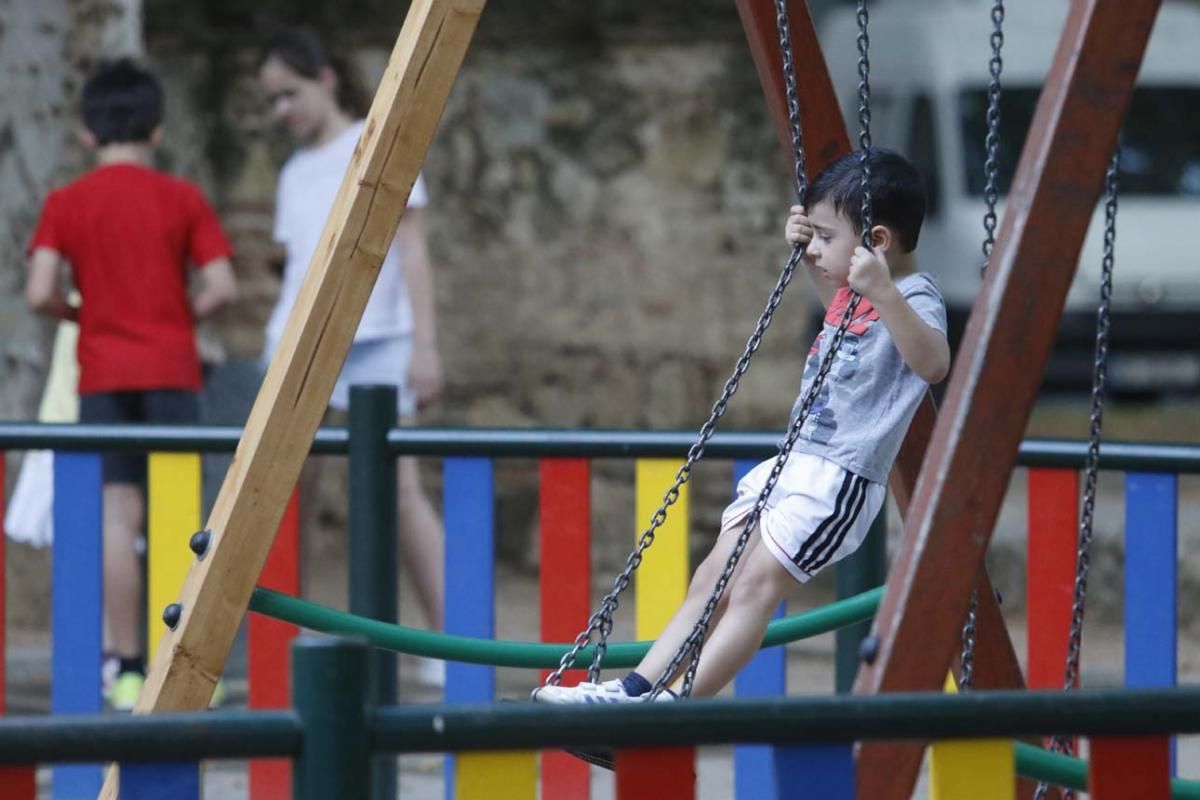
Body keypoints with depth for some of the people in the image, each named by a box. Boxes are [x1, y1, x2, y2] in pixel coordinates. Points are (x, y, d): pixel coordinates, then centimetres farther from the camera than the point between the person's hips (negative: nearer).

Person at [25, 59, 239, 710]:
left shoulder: (65, 204, 0)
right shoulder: (183, 199, 0)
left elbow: (39, 294, -9)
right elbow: (221, 288, -6)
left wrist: (80, 313, 11)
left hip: (103, 375, 0)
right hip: (171, 370, 0)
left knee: (119, 514, 0)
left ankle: (127, 666, -4)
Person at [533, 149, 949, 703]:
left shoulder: (914, 299, -13)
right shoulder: (858, 290, 15)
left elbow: (933, 364, -34)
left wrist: (884, 294, -42)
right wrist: (808, 257, 26)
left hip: (840, 478, -10)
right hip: (794, 463, 10)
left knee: (755, 584, -19)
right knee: (713, 578, 2)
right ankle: (635, 689, -2)